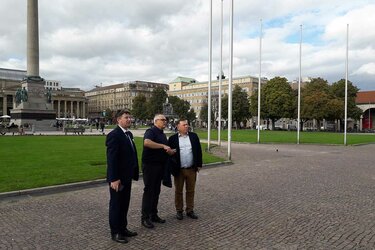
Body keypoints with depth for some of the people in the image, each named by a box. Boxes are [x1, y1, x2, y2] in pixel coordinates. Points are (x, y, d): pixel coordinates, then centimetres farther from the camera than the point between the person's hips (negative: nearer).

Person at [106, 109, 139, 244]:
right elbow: (111, 158, -21)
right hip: (117, 178, -8)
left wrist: (134, 172, 9)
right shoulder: (114, 135, -17)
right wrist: (114, 179, -23)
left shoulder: (129, 134, 10)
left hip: (127, 176, 8)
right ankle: (115, 232, 21)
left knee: (124, 204, 18)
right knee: (116, 205, 7)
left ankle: (123, 228, 33)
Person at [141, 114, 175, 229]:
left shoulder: (163, 134, 17)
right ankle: (145, 218, 5)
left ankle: (153, 215, 23)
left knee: (156, 191, 13)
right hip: (150, 166, -8)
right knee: (149, 191, -3)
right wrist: (163, 146, -29)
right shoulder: (151, 131, -11)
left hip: (160, 166, 8)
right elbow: (147, 142, -34)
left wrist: (170, 151, 6)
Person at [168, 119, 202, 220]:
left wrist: (199, 164, 3)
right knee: (178, 191, 9)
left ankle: (190, 210, 23)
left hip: (191, 169, 2)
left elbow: (198, 151, 6)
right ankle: (179, 211, 23)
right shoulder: (172, 138, -3)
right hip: (179, 170, -2)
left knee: (191, 191, 10)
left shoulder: (194, 136, 4)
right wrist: (172, 167, -7)